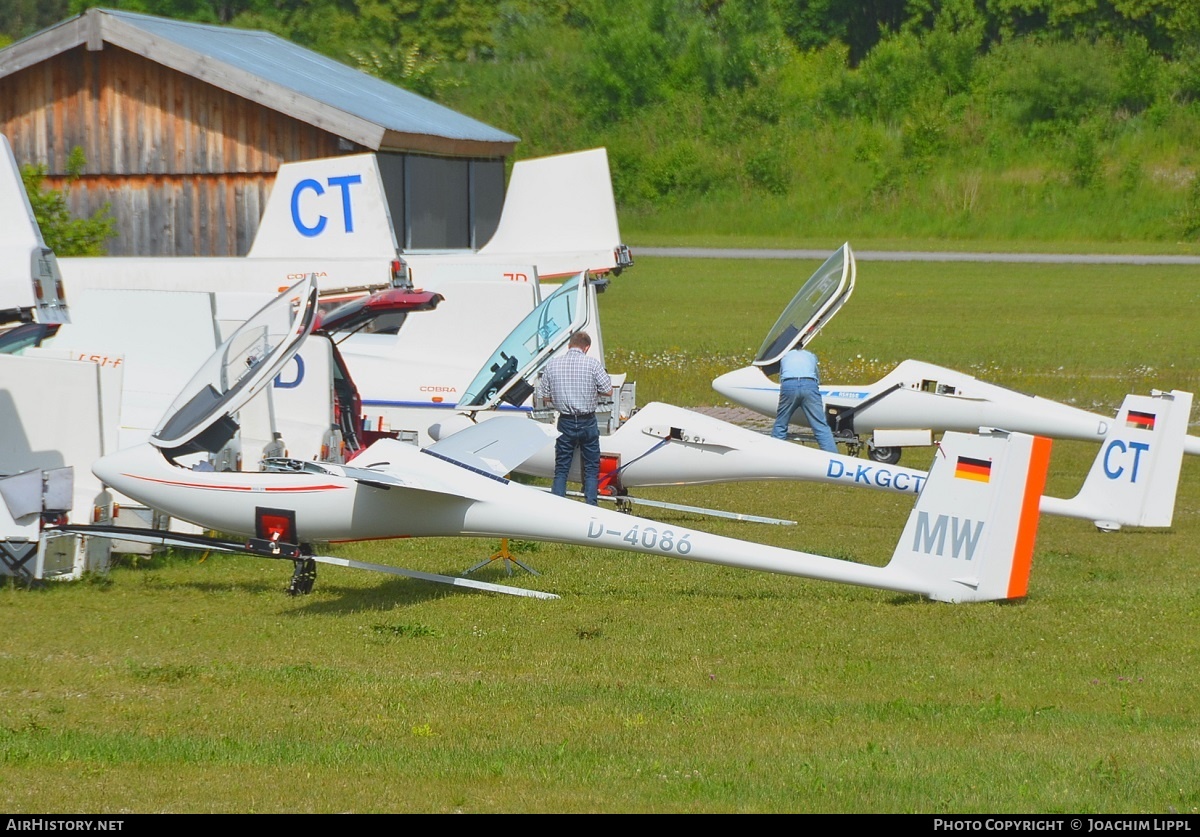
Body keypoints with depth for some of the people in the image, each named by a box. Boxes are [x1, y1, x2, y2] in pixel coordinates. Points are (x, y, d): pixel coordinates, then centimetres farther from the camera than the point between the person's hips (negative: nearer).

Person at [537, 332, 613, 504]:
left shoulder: (552, 365, -1)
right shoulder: (592, 364, -9)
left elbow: (545, 396, 3)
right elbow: (608, 391, -5)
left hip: (565, 422, 2)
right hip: (587, 422, -2)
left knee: (561, 469, 10)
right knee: (591, 469, 9)